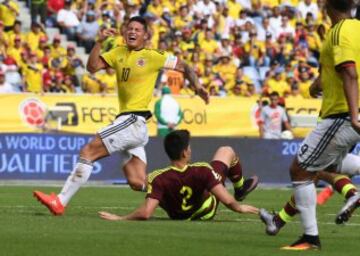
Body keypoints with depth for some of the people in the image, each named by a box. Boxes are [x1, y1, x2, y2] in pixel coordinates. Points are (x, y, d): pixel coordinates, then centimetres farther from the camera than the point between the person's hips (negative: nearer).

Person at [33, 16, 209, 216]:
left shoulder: (152, 56, -2)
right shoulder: (119, 53, 14)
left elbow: (184, 67, 6)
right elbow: (92, 66, 5)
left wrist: (196, 85, -7)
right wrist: (99, 42, -6)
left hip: (134, 122, -7)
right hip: (125, 120, 7)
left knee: (88, 152, -11)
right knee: (137, 183, 1)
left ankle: (60, 202, -9)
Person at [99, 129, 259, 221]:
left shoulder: (158, 179, -37)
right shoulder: (203, 171, -38)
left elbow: (145, 213, -43)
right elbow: (227, 200, -34)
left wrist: (120, 218, -30)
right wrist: (240, 208, -13)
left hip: (177, 216, 1)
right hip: (206, 212, -1)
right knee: (226, 152, 13)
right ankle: (240, 188, 44)